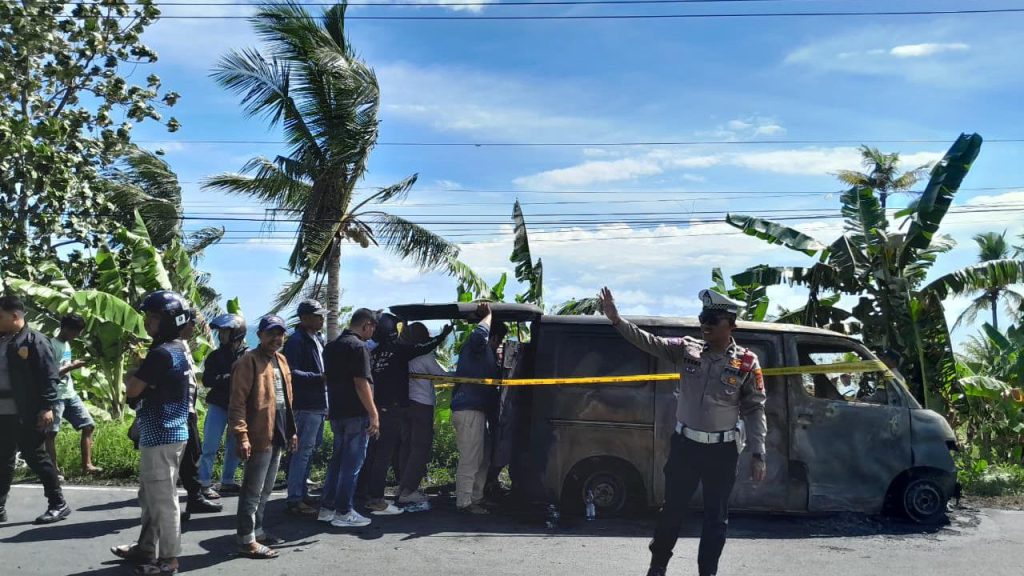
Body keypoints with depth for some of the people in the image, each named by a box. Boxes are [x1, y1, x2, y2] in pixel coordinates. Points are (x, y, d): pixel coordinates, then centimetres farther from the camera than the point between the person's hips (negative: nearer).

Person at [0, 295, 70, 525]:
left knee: (36, 458, -1)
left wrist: (47, 407, -20)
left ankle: (58, 505, 9)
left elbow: (49, 376, -14)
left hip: (26, 415, -8)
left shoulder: (34, 341, -9)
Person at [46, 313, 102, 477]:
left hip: (71, 394, 9)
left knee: (88, 425, 5)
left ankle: (86, 465, 8)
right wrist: (71, 367, -17)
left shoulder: (67, 345, 16)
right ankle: (55, 469, 4)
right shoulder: (52, 345, -12)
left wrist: (74, 365, 8)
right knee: (51, 433, -1)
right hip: (56, 396, -9)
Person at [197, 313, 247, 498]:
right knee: (210, 446, -3)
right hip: (218, 406, -1)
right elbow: (207, 380, -6)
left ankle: (227, 481, 23)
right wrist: (229, 377, -20)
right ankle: (204, 484, 2)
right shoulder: (215, 356, 2)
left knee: (234, 446, 9)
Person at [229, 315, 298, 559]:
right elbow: (238, 402, -17)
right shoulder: (249, 361, -12)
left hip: (278, 435, 9)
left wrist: (291, 430, 20)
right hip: (259, 436, -9)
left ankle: (257, 530, 29)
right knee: (253, 490, -4)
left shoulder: (281, 360, 16)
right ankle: (247, 539, 2)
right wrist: (242, 436, -23)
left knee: (265, 489, 18)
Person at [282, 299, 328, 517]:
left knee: (310, 449, 16)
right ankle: (295, 500, -2)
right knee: (303, 451, -7)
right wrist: (320, 377, -25)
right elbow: (292, 373, -21)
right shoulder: (296, 341, -12)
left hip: (319, 404, 10)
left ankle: (302, 493, 27)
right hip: (306, 405, -10)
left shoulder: (318, 339, 17)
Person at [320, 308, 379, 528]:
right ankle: (343, 513, 2)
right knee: (352, 462, -1)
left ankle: (326, 508, 19)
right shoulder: (358, 347, -14)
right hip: (356, 413, -8)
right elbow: (361, 384, -19)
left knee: (338, 459, 16)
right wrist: (374, 414, -17)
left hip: (336, 412, 9)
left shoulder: (332, 347, 13)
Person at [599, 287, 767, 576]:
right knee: (672, 508, 13)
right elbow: (648, 341, -8)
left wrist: (757, 454, -7)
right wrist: (616, 319, -22)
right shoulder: (686, 349, -2)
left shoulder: (747, 363, -7)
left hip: (722, 450, -2)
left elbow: (755, 410, -4)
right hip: (684, 444, 2)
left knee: (716, 516, 8)